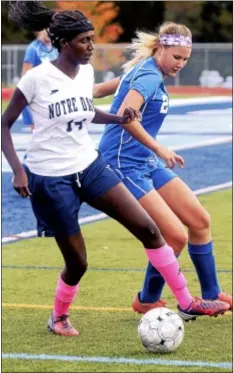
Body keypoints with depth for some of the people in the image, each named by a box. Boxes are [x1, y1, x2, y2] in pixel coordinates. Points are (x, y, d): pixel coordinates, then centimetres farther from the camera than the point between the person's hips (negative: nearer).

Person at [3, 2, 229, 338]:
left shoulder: (86, 72, 3)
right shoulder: (37, 79, -16)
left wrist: (117, 119, 4)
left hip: (89, 166, 6)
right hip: (50, 178, -6)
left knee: (147, 227, -4)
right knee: (77, 262, 0)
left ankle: (187, 304, 4)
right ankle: (59, 317, 30)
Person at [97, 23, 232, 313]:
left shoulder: (143, 71, 12)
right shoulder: (149, 76, -17)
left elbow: (99, 89, 23)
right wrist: (158, 149, -30)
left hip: (146, 162, 10)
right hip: (125, 166, -10)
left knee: (199, 220, 9)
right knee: (175, 236, -14)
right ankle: (147, 301, 7)